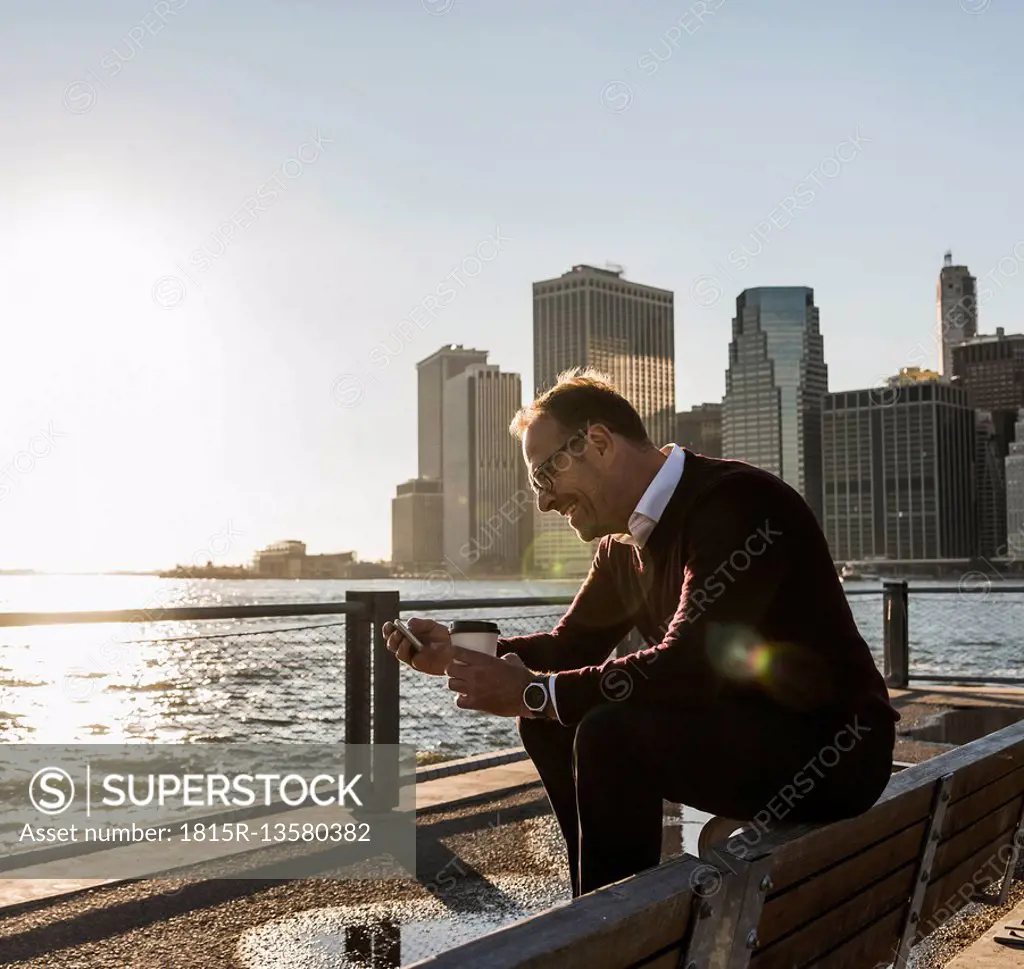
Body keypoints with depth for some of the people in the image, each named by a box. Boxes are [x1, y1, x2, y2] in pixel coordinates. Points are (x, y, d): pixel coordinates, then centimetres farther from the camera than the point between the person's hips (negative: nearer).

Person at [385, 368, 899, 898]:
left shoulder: (735, 502, -21)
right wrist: (460, 655, -2)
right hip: (732, 730, 9)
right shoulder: (625, 543, 6)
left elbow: (687, 667, -29)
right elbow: (573, 643, 14)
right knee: (552, 723, 1)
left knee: (611, 734, -27)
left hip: (831, 750, -9)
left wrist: (534, 693, -23)